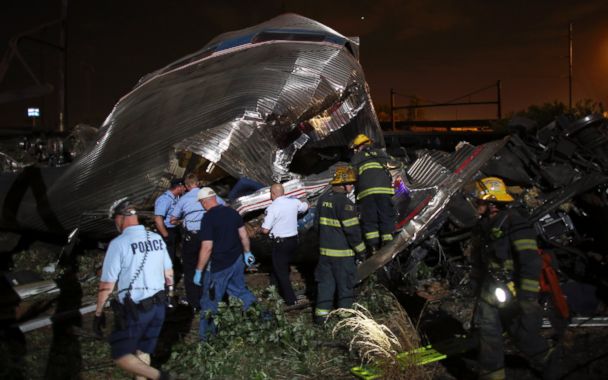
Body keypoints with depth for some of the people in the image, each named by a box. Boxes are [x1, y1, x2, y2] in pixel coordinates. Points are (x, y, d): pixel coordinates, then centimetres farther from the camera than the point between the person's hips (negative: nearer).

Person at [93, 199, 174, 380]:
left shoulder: (118, 244, -15)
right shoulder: (157, 239, 2)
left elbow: (107, 285, -12)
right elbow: (169, 274, 8)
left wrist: (98, 313, -1)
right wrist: (169, 296, 22)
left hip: (133, 310, -6)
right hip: (158, 306, 6)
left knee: (120, 355, 8)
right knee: (143, 352, 20)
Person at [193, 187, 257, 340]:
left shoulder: (208, 218, -20)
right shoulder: (232, 212, -1)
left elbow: (207, 248, -22)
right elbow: (243, 234, 7)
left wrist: (199, 270, -14)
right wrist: (247, 252, 21)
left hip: (219, 266, -6)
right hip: (237, 260, 6)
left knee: (210, 301, 9)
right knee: (239, 289, 25)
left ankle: (205, 335, 21)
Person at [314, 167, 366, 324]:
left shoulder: (323, 199, 6)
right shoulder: (345, 203, -19)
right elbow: (352, 229, -18)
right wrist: (360, 248, -5)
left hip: (324, 250, 7)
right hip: (342, 253, -7)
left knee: (325, 282, 14)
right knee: (345, 283, 8)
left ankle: (321, 313, 17)